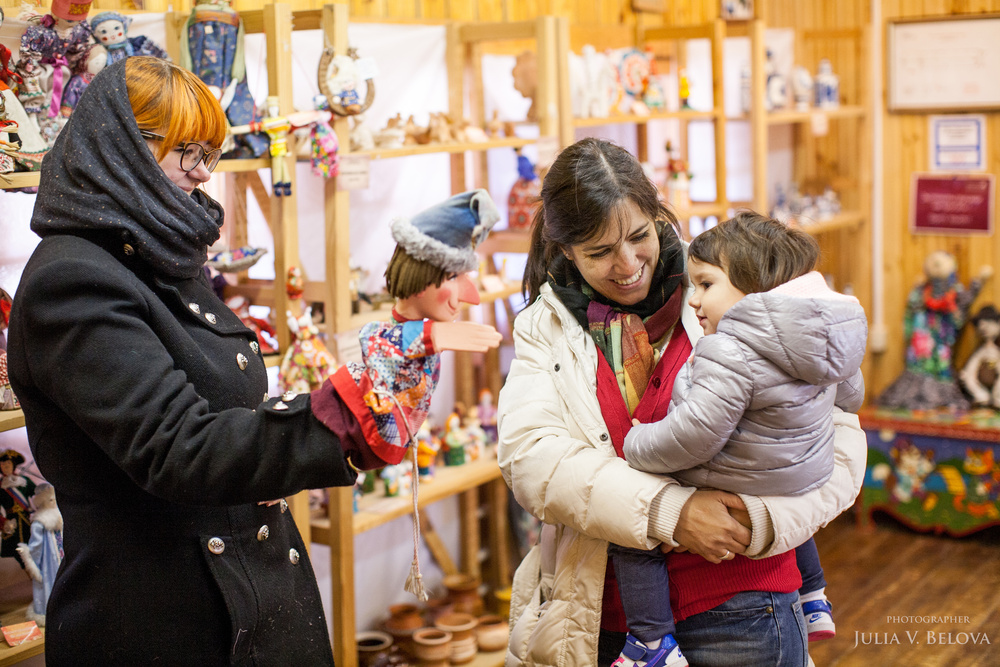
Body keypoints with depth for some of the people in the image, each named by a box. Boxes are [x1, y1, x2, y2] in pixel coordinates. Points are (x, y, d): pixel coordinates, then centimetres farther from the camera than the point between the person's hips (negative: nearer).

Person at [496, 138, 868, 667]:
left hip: (734, 613, -2)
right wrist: (667, 510, -23)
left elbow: (838, 442, -4)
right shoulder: (545, 327, 3)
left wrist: (765, 520, -21)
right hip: (599, 621, 2)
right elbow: (529, 456, -13)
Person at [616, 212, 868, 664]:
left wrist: (637, 445, -15)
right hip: (805, 482, 9)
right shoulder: (822, 341, 1)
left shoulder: (730, 352, -28)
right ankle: (813, 602, 51)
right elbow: (850, 395, 18)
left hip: (736, 492, -9)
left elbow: (694, 435, -33)